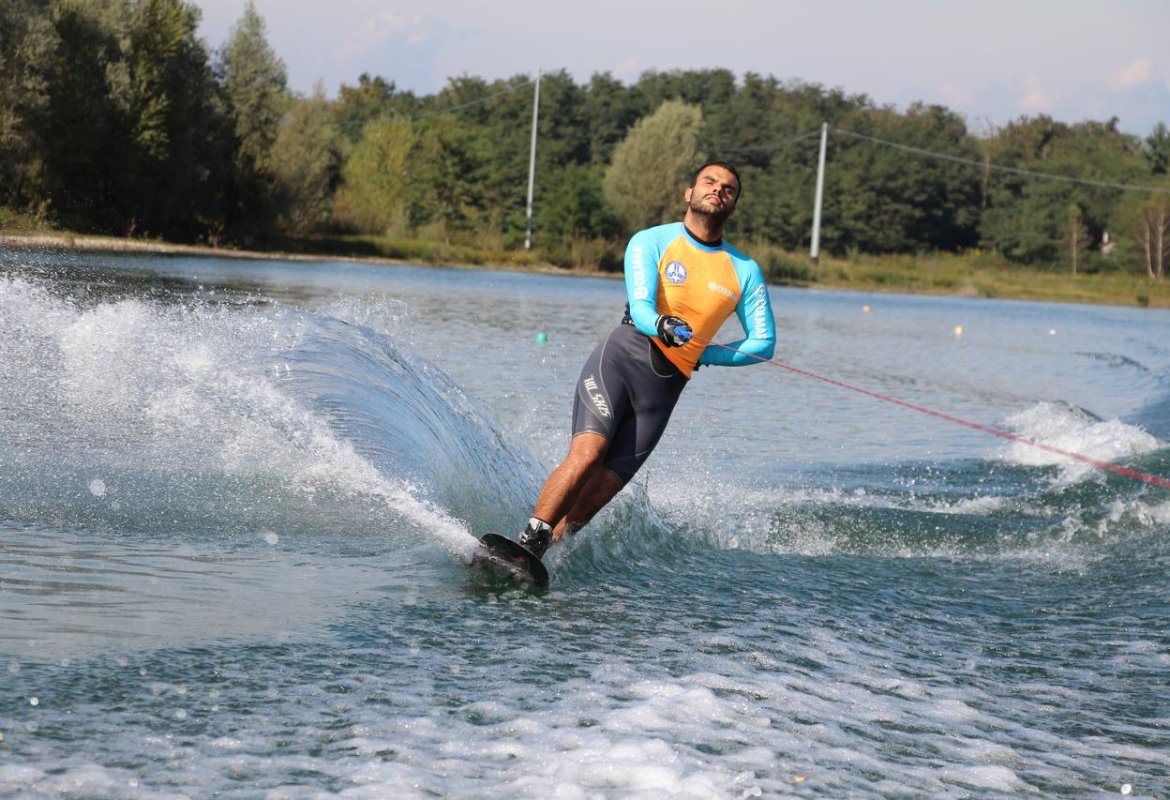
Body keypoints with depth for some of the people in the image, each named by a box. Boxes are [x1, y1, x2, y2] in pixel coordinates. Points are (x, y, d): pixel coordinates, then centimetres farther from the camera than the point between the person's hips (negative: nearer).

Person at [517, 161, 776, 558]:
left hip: (664, 387, 3)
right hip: (620, 359, -2)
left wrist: (702, 354, 4)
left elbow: (764, 343, 12)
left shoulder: (745, 272, 14)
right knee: (587, 452, -25)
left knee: (598, 492, -9)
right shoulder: (651, 242, 5)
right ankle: (526, 544, -25)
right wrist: (663, 326, -33)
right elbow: (640, 308, -10)